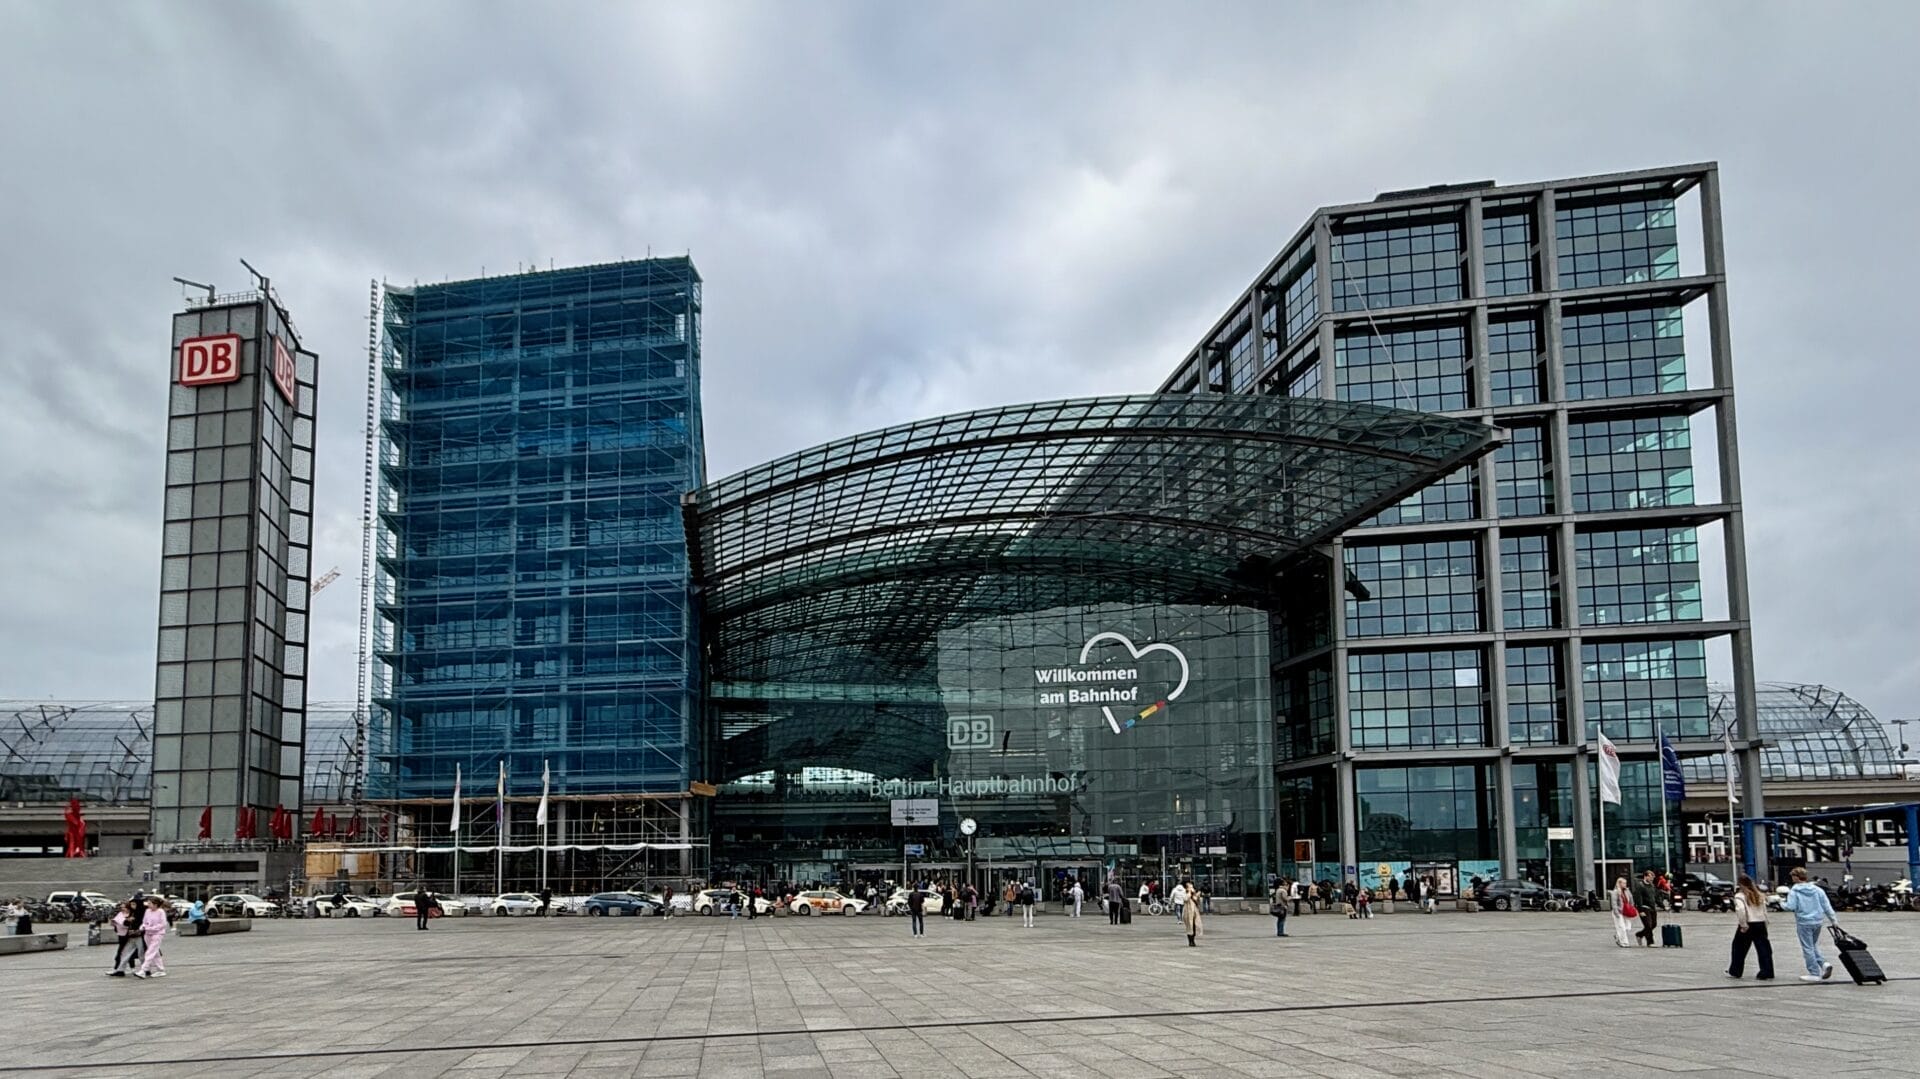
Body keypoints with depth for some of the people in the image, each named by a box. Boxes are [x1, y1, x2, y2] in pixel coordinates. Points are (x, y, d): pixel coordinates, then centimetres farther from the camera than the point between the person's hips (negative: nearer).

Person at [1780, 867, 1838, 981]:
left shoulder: (1794, 891, -9)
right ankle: (1824, 964, 3)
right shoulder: (1817, 889, 6)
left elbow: (1791, 907, -17)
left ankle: (1814, 973, 4)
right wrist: (1833, 920, 12)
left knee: (1808, 948, 2)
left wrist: (1782, 902, 3)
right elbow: (1827, 906, 6)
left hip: (1804, 923, -6)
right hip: (1818, 922, 6)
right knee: (1813, 945, 22)